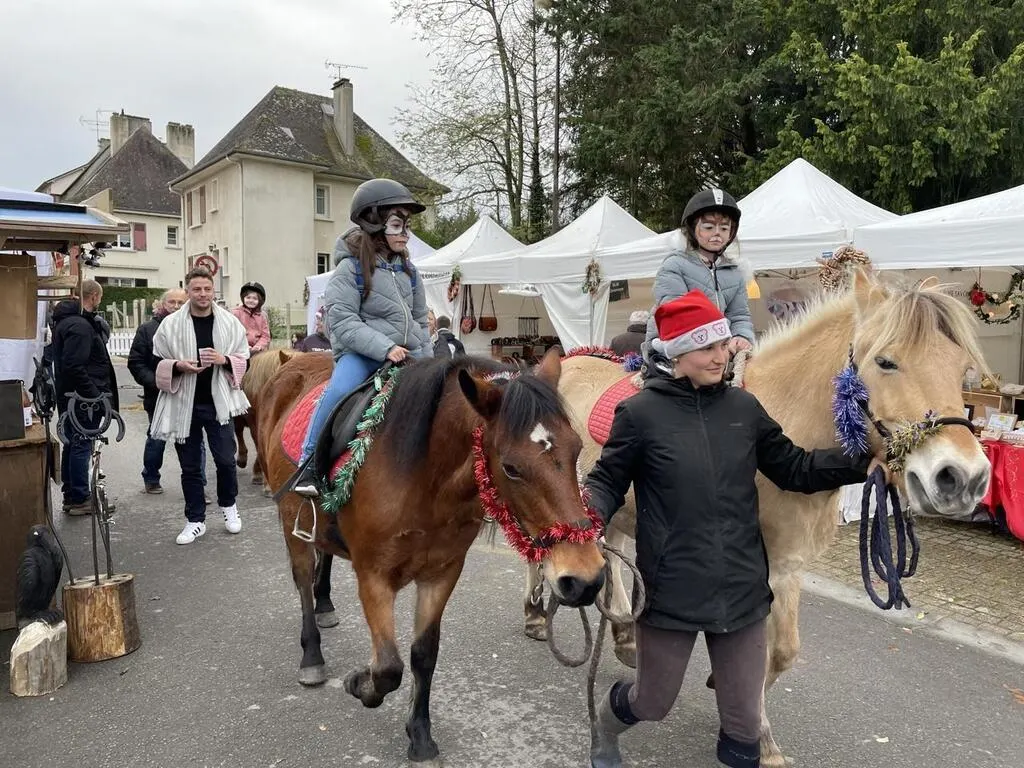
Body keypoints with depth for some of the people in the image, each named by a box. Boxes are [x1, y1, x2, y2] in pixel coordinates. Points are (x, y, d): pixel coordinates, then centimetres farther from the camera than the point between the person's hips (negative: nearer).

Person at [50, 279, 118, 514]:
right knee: (82, 445, -3)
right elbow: (74, 367, -26)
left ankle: (71, 495, 27)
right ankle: (80, 499, 5)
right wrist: (95, 395, -22)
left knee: (73, 444, 16)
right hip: (82, 398, -11)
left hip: (70, 396, 11)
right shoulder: (79, 325, -19)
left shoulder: (66, 320, 14)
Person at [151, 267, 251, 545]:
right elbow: (158, 364, 3)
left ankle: (228, 505, 31)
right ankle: (195, 520, 24)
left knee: (225, 460, 4)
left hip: (218, 403, 0)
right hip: (184, 405, 1)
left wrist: (225, 360, -15)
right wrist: (178, 365, -17)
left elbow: (244, 361, 4)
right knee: (190, 466, 10)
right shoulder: (171, 324, -2)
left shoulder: (230, 322, 0)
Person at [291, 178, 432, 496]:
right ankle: (309, 462, -19)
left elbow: (420, 319, 19)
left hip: (407, 354, 6)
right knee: (340, 389, -33)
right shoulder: (351, 268, -7)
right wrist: (385, 348, -24)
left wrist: (428, 362, 10)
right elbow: (342, 321, -16)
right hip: (360, 353, -6)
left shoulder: (407, 270, 12)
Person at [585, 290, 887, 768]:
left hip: (741, 587, 4)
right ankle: (604, 726, 52)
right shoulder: (640, 412, -12)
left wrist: (864, 463, -5)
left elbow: (793, 469, 7)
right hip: (671, 589, -3)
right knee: (652, 702, 17)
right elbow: (607, 481, -6)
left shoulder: (743, 407, 0)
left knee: (744, 719, 15)